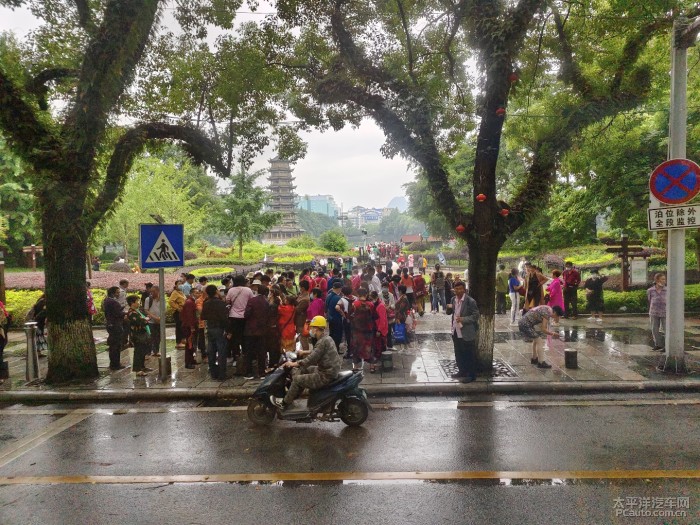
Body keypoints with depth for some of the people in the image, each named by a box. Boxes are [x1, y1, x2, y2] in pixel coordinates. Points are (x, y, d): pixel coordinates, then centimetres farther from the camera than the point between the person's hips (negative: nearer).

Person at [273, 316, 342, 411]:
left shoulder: (322, 342, -22)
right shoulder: (326, 338, 9)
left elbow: (311, 360, -24)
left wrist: (292, 364, -15)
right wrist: (304, 352, 27)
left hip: (326, 376, -10)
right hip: (331, 370, 10)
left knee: (297, 379, -3)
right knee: (304, 369, 22)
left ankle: (284, 404, 12)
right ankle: (292, 395, 28)